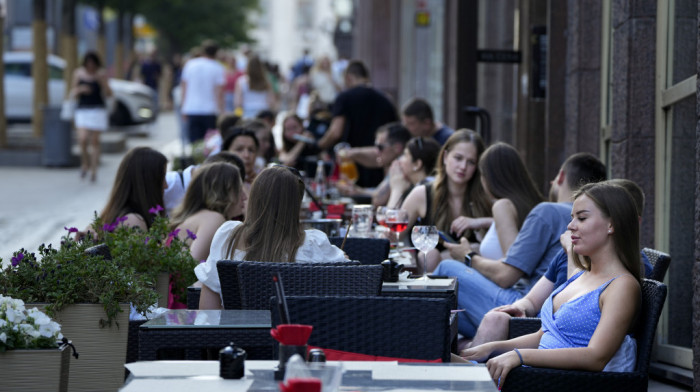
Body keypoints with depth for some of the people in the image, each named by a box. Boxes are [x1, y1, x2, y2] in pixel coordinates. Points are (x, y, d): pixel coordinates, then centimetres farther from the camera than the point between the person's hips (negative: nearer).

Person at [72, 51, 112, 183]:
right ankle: (85, 163, 11)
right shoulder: (78, 73, 1)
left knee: (94, 141, 2)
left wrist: (103, 82, -17)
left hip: (98, 110, -1)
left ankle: (93, 170, 13)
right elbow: (73, 94, 8)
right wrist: (80, 90, -14)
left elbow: (109, 94, 0)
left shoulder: (101, 74, -2)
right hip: (82, 109, 1)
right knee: (83, 139, -15)